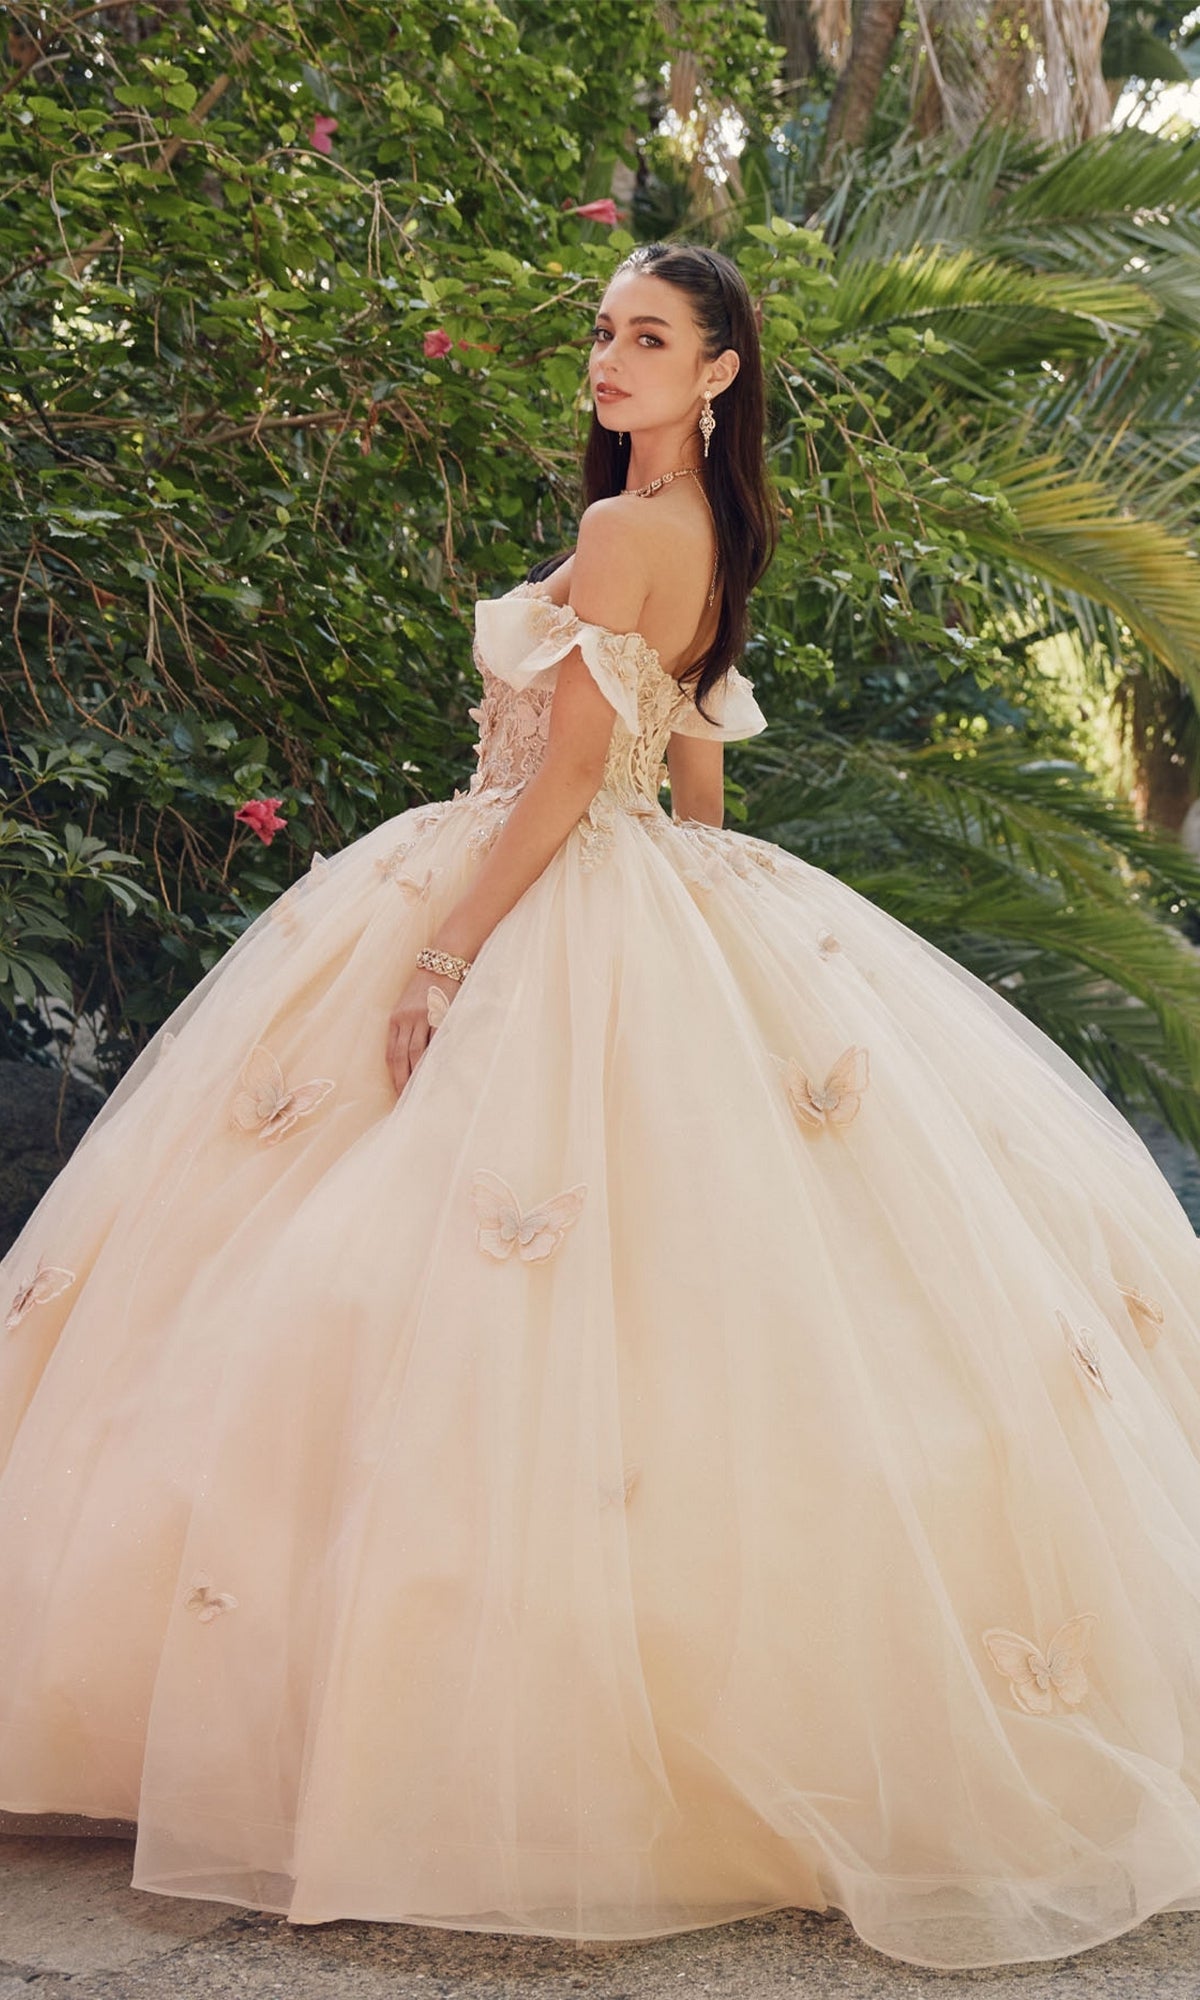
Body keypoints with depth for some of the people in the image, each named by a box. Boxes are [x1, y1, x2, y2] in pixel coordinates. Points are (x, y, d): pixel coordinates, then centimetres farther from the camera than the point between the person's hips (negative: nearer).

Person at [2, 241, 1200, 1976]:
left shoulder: (624, 532, -14)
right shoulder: (710, 536, 14)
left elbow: (561, 783, -19)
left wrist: (441, 960, -19)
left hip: (556, 919, -10)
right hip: (662, 913, 10)